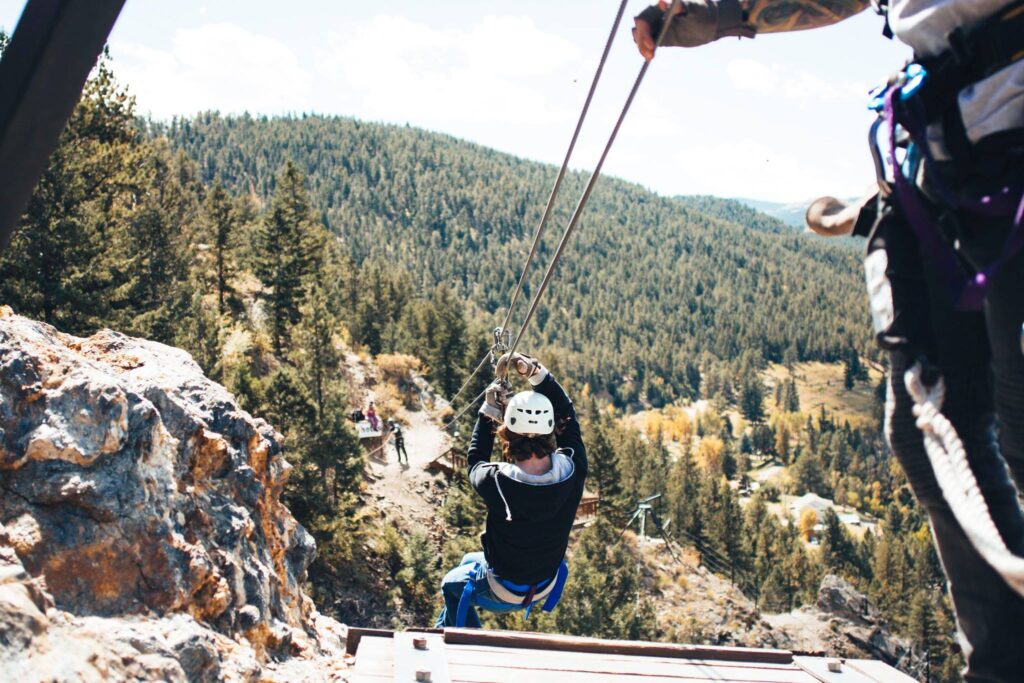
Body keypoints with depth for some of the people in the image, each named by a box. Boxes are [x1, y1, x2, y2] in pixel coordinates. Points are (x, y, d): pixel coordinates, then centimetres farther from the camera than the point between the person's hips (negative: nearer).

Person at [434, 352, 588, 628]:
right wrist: (537, 374, -16)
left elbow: (476, 461, -11)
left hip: (503, 593, -5)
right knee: (469, 560, 32)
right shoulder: (572, 470, -28)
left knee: (452, 583, 29)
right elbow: (567, 415, -10)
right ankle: (445, 631, 53)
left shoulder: (499, 483, -37)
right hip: (546, 588, 5)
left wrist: (489, 411, -7)